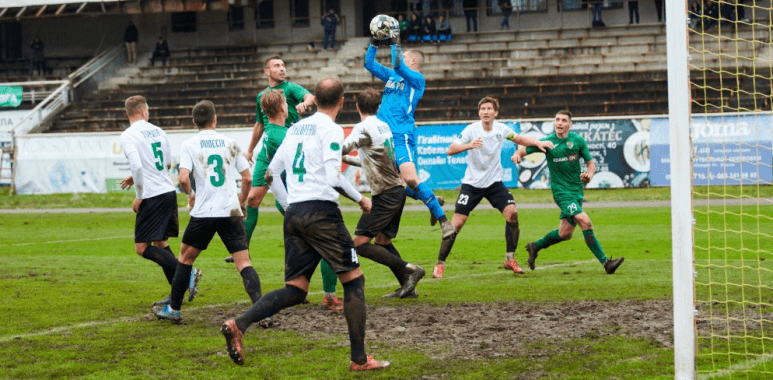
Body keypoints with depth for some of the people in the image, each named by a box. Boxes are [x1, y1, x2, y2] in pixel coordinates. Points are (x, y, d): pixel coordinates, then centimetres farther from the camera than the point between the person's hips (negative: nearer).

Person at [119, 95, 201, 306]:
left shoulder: (128, 136, -9)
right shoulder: (157, 131, 13)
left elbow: (137, 166, -22)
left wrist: (139, 196, -10)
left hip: (153, 196, -8)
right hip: (169, 192, 8)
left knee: (142, 247, -6)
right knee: (160, 242, 16)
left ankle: (187, 274, -16)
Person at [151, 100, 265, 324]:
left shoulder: (189, 145, 1)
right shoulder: (230, 143, 8)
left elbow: (183, 178, -12)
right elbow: (247, 178, 8)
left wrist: (190, 195, 10)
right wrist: (242, 201, 25)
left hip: (203, 213, -1)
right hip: (231, 213, 1)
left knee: (185, 257, 17)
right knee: (244, 263, -3)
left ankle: (173, 309, 24)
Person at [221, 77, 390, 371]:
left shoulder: (296, 128, 17)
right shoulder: (331, 129, -5)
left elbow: (271, 174, 19)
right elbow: (333, 178, -15)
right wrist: (360, 199, -1)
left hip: (294, 214, 7)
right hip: (321, 211, -7)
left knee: (295, 290, 8)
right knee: (353, 281, 3)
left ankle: (238, 325, -12)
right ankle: (359, 360, 1)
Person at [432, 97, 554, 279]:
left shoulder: (501, 129, -2)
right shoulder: (471, 130, -13)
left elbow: (520, 139, 17)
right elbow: (451, 150, -21)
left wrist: (538, 143, 1)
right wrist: (469, 145, -38)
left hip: (494, 182, 3)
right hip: (472, 183, -3)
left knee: (512, 212, -15)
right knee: (457, 222, -10)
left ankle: (510, 259, -1)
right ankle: (440, 264, 2)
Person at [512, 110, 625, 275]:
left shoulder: (578, 140, 2)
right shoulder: (547, 142, -3)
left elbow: (591, 163, 8)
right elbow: (524, 150, 3)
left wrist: (589, 175, -13)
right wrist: (517, 155, -21)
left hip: (576, 189, 4)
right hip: (561, 191, -4)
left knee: (565, 233, 6)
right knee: (585, 222, -20)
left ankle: (535, 246, 31)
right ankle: (605, 262, -19)